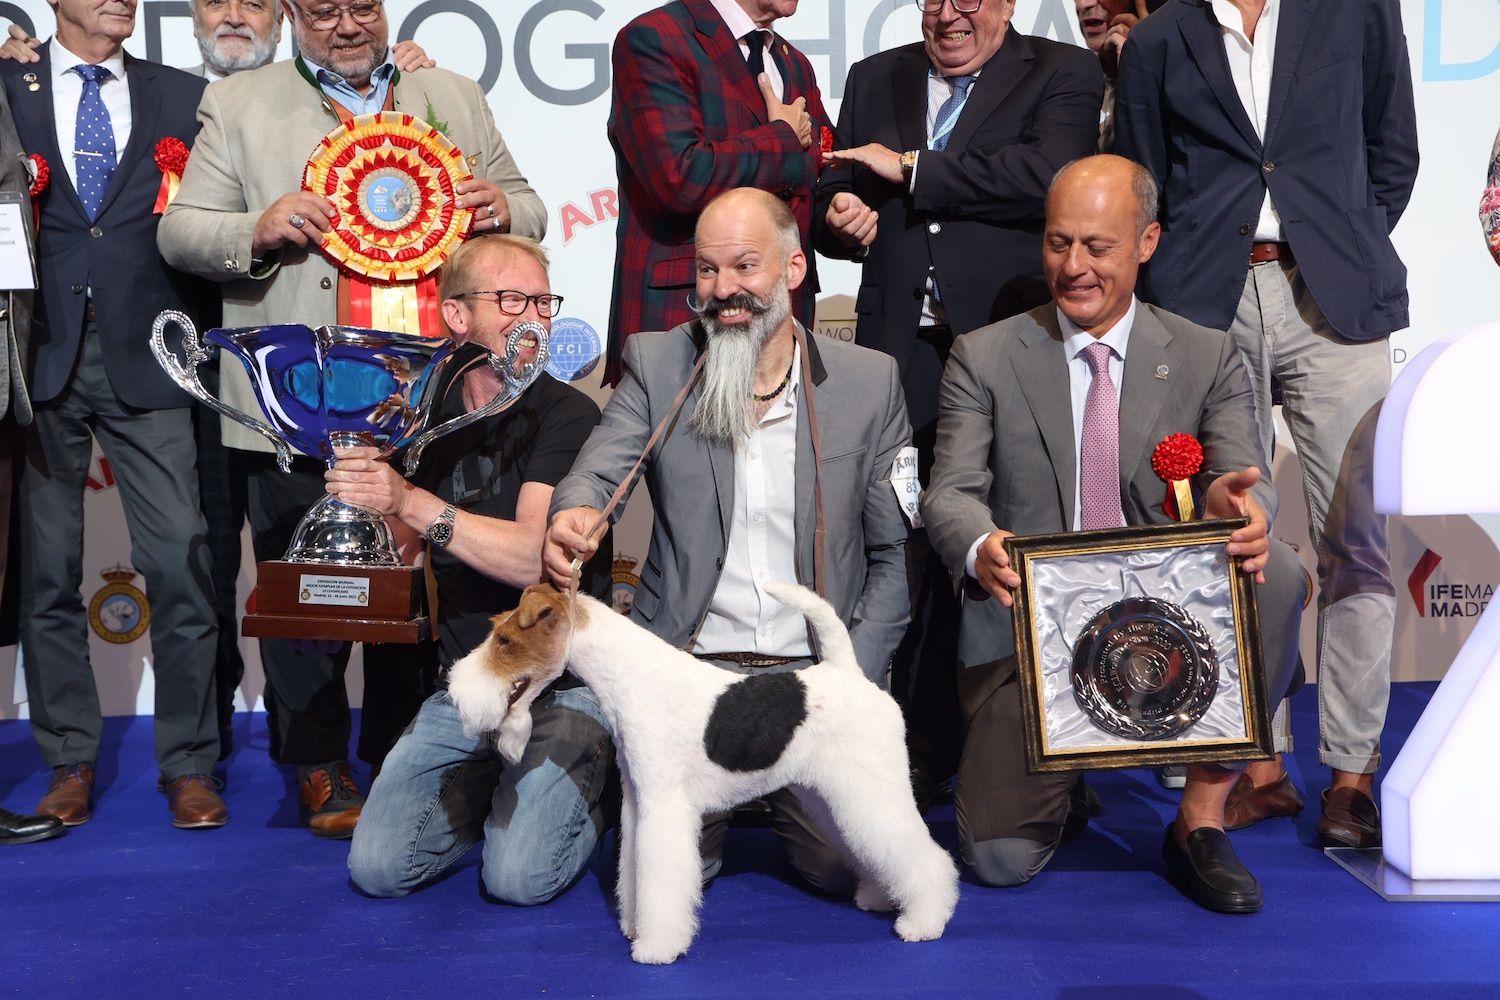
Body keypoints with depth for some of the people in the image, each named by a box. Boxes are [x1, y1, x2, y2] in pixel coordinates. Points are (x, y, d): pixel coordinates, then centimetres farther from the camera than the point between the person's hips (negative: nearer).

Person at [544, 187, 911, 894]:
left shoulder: (869, 381, 3)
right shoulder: (656, 364, 4)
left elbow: (895, 551, 5)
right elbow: (595, 474, -8)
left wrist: (854, 678, -6)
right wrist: (573, 516, -33)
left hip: (816, 669, 0)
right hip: (688, 662, 0)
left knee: (842, 865, -14)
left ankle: (776, 802, 21)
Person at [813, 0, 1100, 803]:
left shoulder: (1063, 75, 4)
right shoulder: (873, 80, 18)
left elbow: (1047, 174, -15)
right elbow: (834, 197, 19)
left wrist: (910, 168, -9)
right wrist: (839, 217, -6)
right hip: (901, 364, 4)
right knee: (905, 558, 5)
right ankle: (920, 756, 17)